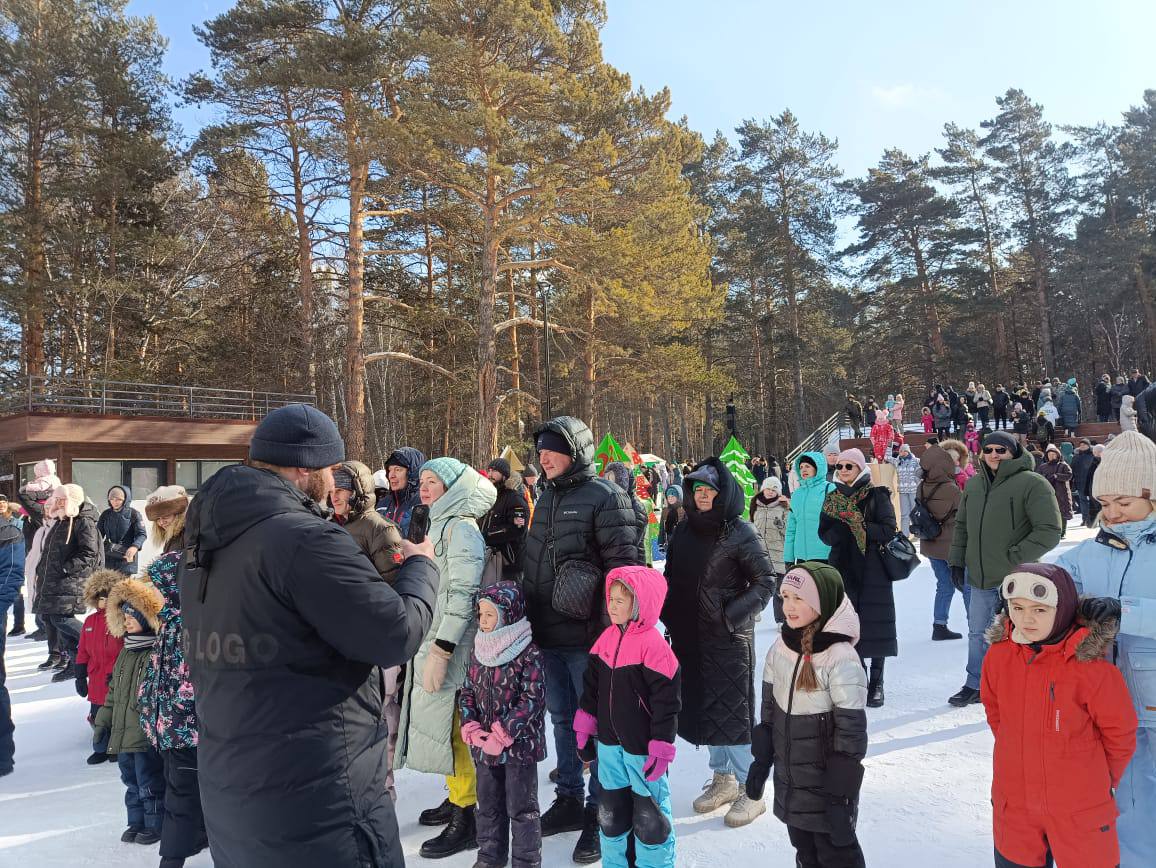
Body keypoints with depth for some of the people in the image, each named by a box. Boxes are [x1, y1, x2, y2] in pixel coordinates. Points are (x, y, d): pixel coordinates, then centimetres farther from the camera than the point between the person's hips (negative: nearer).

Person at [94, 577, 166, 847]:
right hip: (123, 734, 9)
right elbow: (113, 691, 20)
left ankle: (155, 825, 19)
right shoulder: (125, 653, 11)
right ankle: (137, 822, 35)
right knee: (131, 782, 20)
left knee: (150, 784, 4)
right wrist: (103, 721, 18)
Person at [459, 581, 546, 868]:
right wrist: (471, 728, -6)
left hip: (520, 744, -6)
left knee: (521, 807, 7)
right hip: (484, 745, 6)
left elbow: (532, 699, -18)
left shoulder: (529, 653, -16)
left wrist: (501, 734, -20)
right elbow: (467, 692, 8)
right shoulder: (479, 650, 3)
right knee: (488, 802, 20)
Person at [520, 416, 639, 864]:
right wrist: (531, 619, 18)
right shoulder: (546, 499, 13)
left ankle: (599, 813, 18)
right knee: (561, 718, 18)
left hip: (588, 636, -7)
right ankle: (569, 799, 33)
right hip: (548, 635, 7)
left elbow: (623, 565, -16)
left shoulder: (605, 497, -11)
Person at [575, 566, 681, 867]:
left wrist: (661, 748, -16)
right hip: (609, 743, 7)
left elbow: (666, 700, -18)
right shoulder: (607, 637, 1)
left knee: (649, 815, 9)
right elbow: (592, 685, 11)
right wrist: (584, 726, 12)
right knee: (610, 810, 19)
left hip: (642, 747, -6)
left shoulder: (653, 644, -19)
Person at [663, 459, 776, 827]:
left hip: (729, 637, -6)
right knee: (704, 705, 14)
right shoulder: (684, 531, 6)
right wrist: (671, 618, 5)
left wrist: (732, 615, -16)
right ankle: (723, 778, 31)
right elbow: (672, 579, 15)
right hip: (690, 635, 6)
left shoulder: (739, 533, -11)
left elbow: (766, 581, -10)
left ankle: (750, 789, 16)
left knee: (732, 708, 0)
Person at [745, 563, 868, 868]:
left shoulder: (840, 657, -21)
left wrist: (841, 795, -15)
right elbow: (768, 712, 8)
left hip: (826, 785, -5)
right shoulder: (780, 647, -3)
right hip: (789, 782, 5)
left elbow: (851, 730, -17)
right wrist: (760, 762, 9)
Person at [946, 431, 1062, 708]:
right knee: (977, 633, 19)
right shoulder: (974, 484, 8)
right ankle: (975, 685, 35)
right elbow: (961, 525, 18)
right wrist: (957, 560, 11)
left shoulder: (1032, 484, -11)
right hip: (980, 578, 7)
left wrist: (1015, 557, -16)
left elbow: (1049, 531, -14)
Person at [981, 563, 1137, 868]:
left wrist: (1101, 782, 5)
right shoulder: (998, 656, -9)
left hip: (1080, 808, -3)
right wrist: (1020, 757, 11)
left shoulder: (1090, 664, -20)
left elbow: (1120, 734, -6)